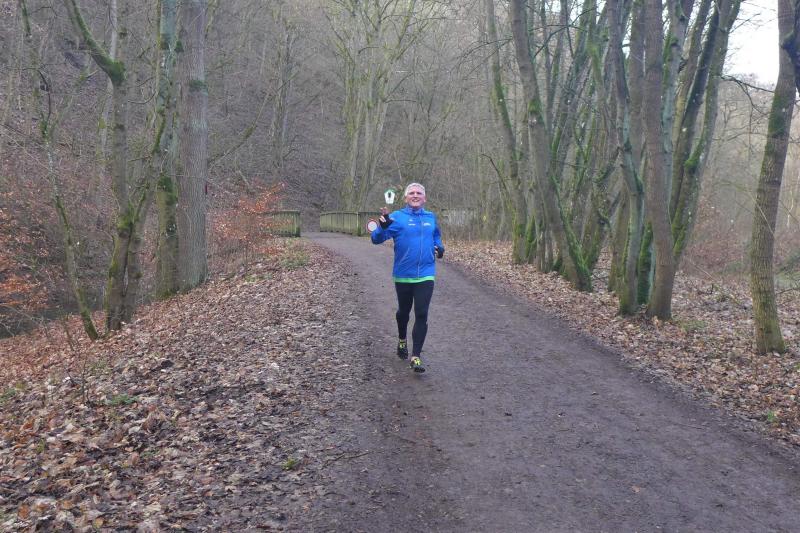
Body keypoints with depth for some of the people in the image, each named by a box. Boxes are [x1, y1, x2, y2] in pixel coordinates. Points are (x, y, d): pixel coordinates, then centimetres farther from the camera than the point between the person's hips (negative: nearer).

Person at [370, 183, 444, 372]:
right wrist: (383, 226, -35)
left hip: (425, 275, 1)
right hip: (403, 275, -1)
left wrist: (439, 246, 4)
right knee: (404, 311, 17)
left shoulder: (431, 218, 7)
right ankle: (402, 340, 45)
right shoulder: (397, 217, -5)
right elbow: (376, 238, -14)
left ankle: (416, 356, -4)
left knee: (422, 314, -8)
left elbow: (436, 235, 26)